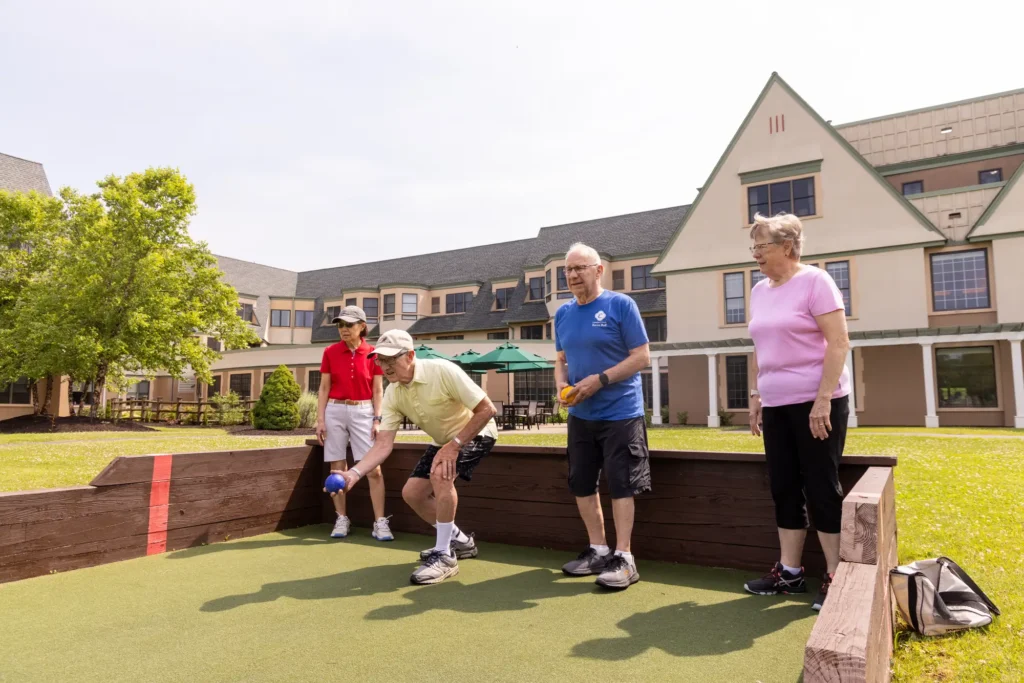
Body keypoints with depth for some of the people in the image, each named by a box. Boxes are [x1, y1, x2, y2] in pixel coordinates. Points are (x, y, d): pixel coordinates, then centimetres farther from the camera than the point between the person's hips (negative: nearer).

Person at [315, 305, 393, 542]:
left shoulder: (372, 353, 1)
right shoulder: (330, 352, 4)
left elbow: (377, 390, 2)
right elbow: (324, 389, 5)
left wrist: (377, 419, -7)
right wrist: (320, 419, -2)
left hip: (363, 412, -1)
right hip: (335, 411, 1)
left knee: (374, 469, -6)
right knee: (337, 468, 6)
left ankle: (380, 522, 0)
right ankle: (341, 519, 18)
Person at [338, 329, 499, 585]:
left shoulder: (443, 371, -33)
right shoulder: (392, 394, -13)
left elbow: (487, 410, -30)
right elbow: (383, 444, -16)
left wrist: (454, 445, -32)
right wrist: (354, 472, -32)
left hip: (475, 433, -7)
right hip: (443, 441, 8)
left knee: (440, 474, -31)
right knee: (412, 492, 3)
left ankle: (445, 556, -16)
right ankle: (459, 540, 25)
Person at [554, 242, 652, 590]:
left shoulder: (620, 305, -9)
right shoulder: (563, 313, 8)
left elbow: (641, 357, -11)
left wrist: (599, 380, -19)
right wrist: (561, 385, -5)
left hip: (620, 413, -6)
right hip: (580, 414, 7)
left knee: (620, 484, -2)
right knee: (581, 482, 11)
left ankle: (624, 557, 8)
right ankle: (598, 549, 26)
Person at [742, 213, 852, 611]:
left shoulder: (814, 281, -8)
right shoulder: (759, 291, 12)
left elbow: (838, 343, -13)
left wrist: (823, 398, -19)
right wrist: (756, 396, 14)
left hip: (816, 401, -7)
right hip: (776, 405, 7)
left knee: (821, 487, 0)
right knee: (784, 488, 10)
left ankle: (835, 576, 13)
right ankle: (789, 571, 20)